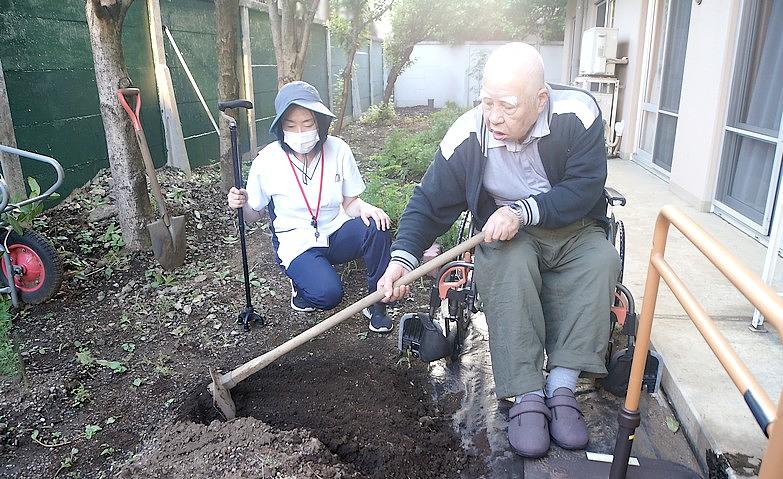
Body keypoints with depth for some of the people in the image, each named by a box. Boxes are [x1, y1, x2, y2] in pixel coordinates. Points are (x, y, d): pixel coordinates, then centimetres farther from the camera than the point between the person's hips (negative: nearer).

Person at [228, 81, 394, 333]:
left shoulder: (338, 150, -8)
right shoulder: (267, 160, -11)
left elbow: (350, 202, 0)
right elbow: (253, 214, 2)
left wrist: (363, 207, -23)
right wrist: (242, 205, -22)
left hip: (336, 233, 3)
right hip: (297, 243, -2)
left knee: (375, 228, -30)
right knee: (327, 293, -30)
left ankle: (376, 303, -10)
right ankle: (302, 286, 8)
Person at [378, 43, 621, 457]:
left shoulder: (577, 114, -19)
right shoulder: (467, 135, -16)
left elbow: (585, 187, -21)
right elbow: (430, 202, -10)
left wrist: (521, 212, -33)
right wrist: (403, 257, -23)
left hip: (574, 231, 1)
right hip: (508, 237, 0)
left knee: (601, 260, -30)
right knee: (507, 264, -34)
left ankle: (561, 387, -23)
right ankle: (527, 397, -27)